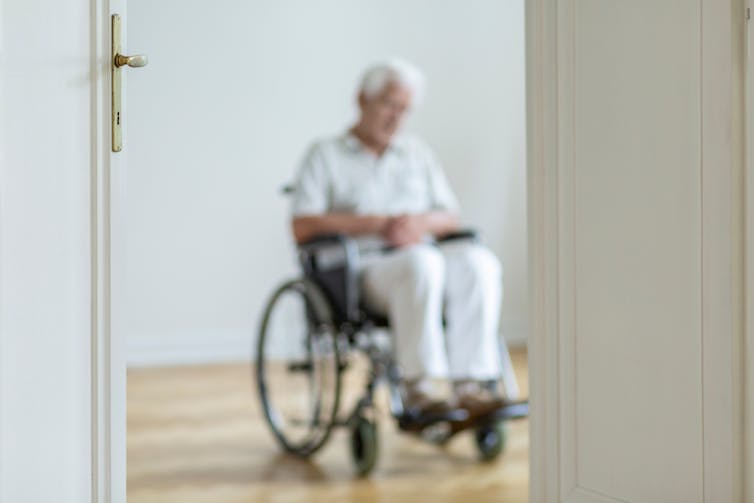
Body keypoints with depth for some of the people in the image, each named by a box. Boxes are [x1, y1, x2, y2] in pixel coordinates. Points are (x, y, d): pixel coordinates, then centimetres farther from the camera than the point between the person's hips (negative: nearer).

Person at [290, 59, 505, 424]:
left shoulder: (417, 154, 26)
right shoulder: (325, 155, 11)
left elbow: (451, 218, 19)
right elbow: (303, 227, -4)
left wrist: (422, 222, -6)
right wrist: (378, 223, -10)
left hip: (422, 259, 5)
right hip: (360, 269, -5)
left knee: (478, 262, -29)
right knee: (423, 264, -37)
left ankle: (468, 387, -35)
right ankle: (418, 389, -34)